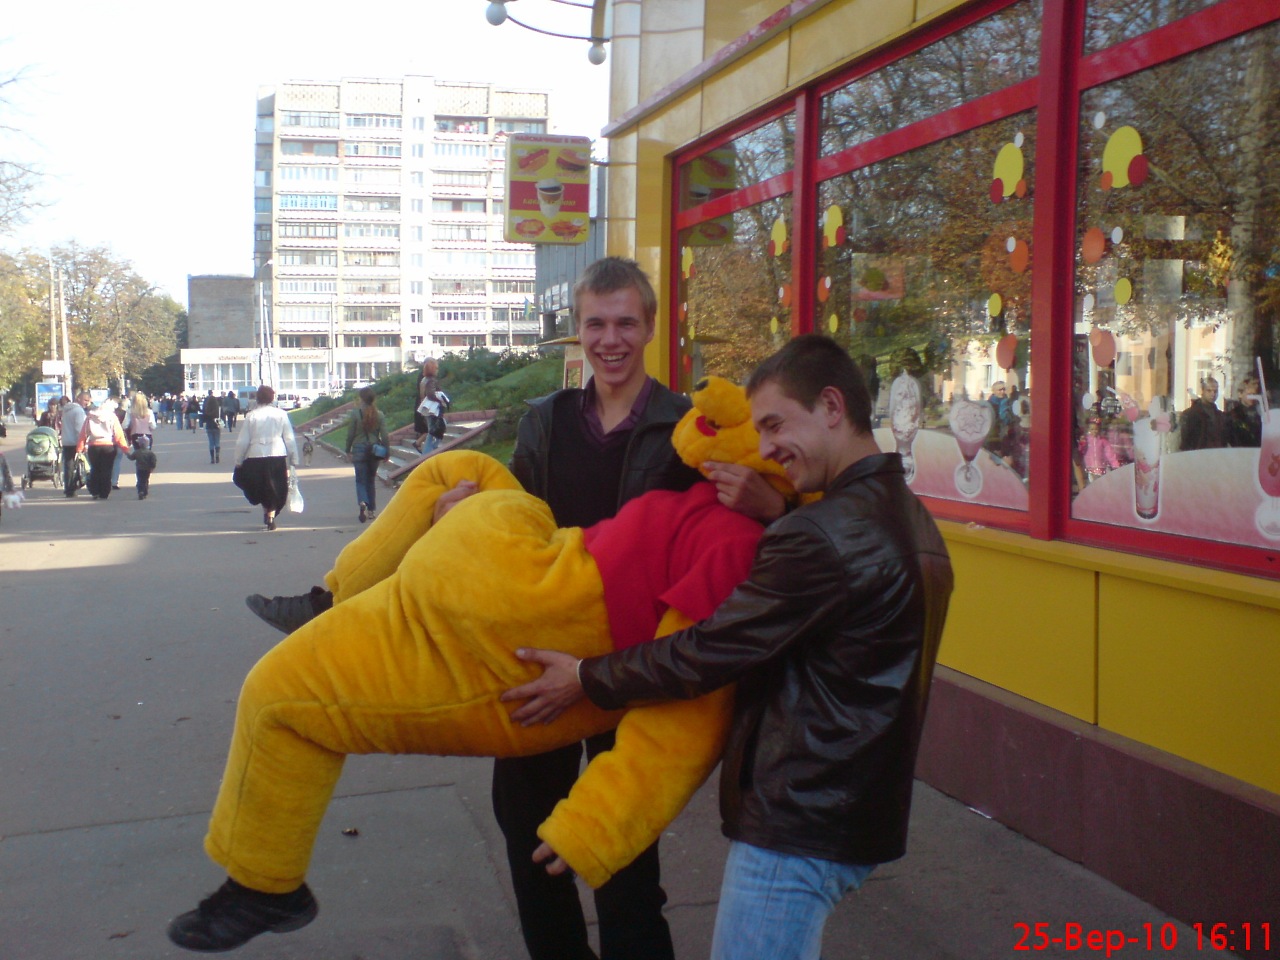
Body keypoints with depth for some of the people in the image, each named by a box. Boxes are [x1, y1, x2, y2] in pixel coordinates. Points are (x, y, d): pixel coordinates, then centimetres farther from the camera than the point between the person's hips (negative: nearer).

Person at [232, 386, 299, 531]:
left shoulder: (251, 416, -1)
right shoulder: (281, 414, 1)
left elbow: (242, 441, -1)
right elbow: (290, 439, 1)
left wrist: (238, 462, 8)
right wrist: (294, 459, 7)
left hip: (255, 456, 0)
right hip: (278, 456, 1)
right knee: (276, 488, 12)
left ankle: (266, 509, 15)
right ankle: (271, 514, 2)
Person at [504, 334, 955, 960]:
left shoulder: (824, 535, -24)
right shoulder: (907, 516, 8)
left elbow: (708, 654, -20)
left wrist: (586, 679, -8)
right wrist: (770, 512, 3)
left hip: (796, 826, -10)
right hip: (861, 809, 10)